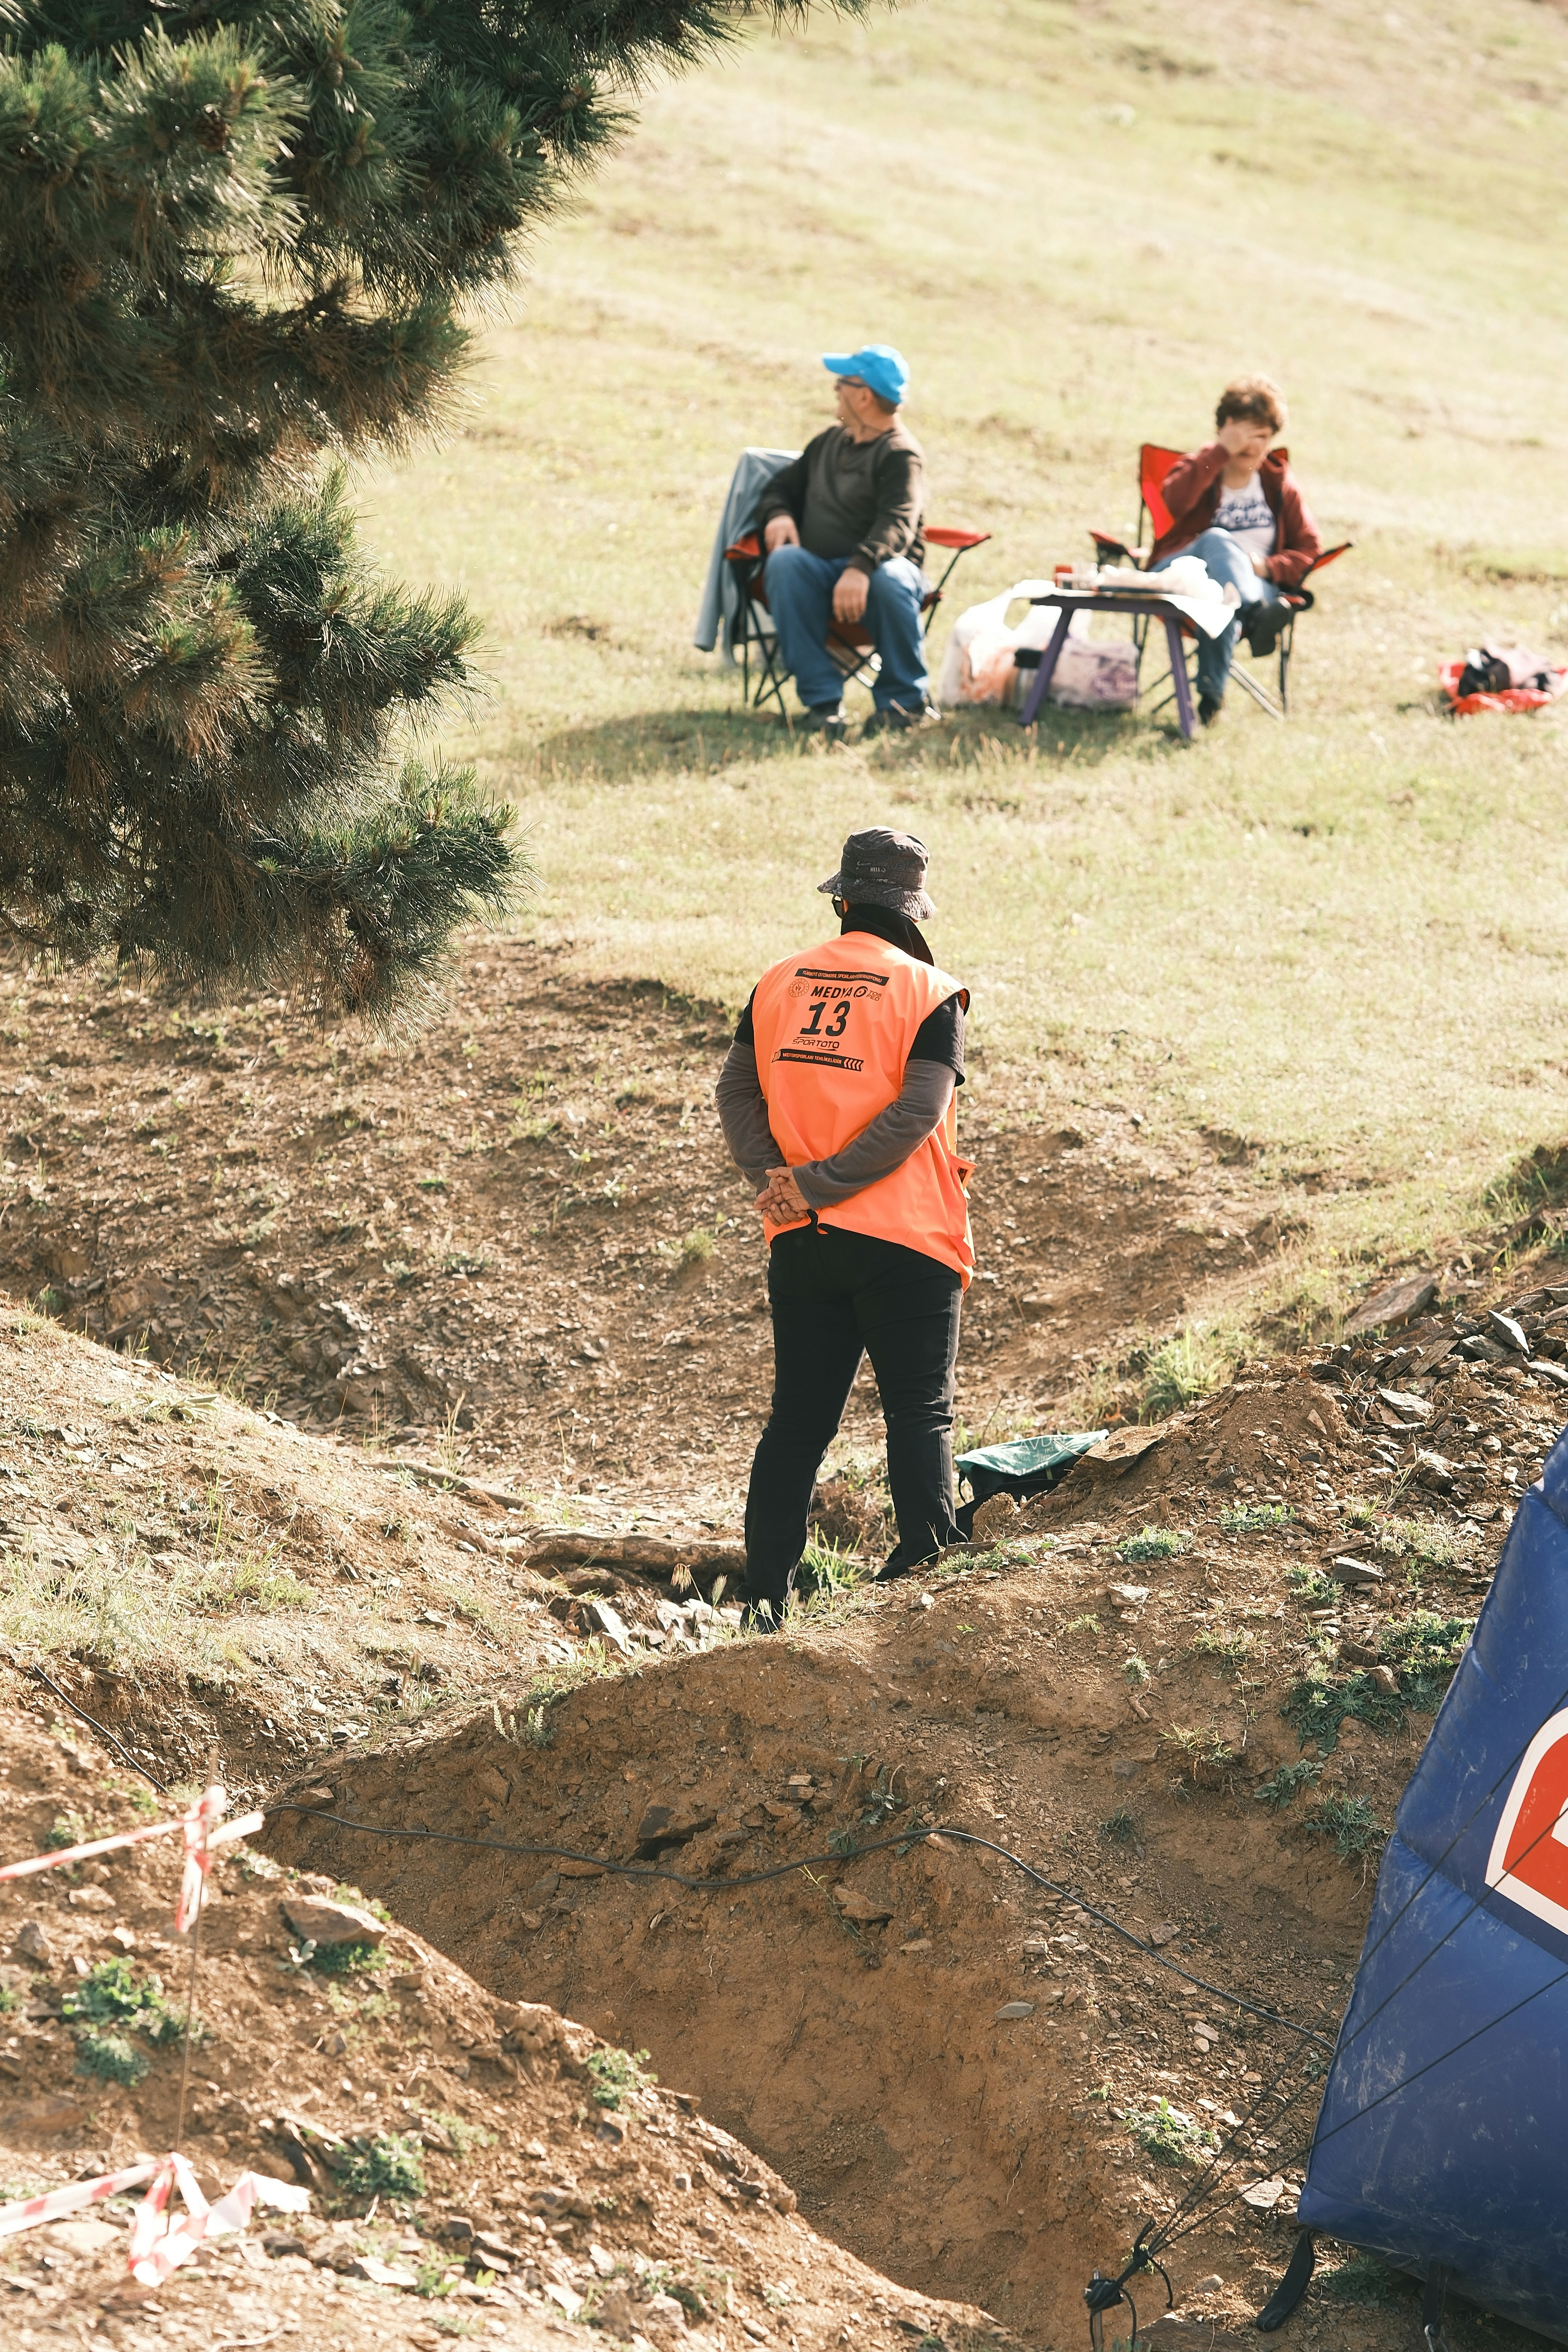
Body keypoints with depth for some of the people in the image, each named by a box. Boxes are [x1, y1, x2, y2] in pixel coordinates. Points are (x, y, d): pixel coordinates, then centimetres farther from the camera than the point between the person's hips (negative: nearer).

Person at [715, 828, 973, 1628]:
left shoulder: (780, 983, 8)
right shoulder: (930, 993, -6)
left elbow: (737, 1090, 5)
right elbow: (915, 1115, -15)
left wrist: (775, 1178, -5)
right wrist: (816, 1186, -14)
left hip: (802, 1243, 4)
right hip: (903, 1239, -4)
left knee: (797, 1421, 11)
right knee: (920, 1414, 1)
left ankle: (764, 1597, 10)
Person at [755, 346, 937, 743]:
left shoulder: (901, 455, -4)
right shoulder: (829, 442, 21)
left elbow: (897, 523, -21)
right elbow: (784, 485, 31)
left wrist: (861, 568, -40)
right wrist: (778, 514, 3)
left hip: (877, 567, -5)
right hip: (819, 573, 5)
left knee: (890, 578, -41)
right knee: (784, 562, -30)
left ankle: (905, 699, -18)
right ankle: (823, 700, -33)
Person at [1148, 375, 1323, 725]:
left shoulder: (1279, 482, 13)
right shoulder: (1203, 467, 7)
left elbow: (1310, 549, 8)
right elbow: (1175, 499, -19)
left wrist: (1268, 567, -11)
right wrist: (1222, 450, -21)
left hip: (1257, 587, 1)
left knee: (1222, 595, -39)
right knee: (1216, 539, -36)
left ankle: (1211, 695, -45)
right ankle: (1255, 618, -64)